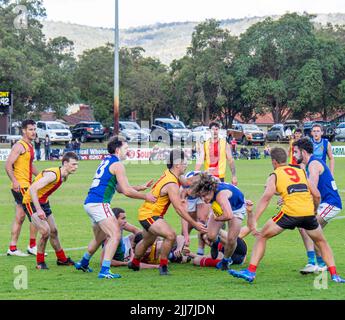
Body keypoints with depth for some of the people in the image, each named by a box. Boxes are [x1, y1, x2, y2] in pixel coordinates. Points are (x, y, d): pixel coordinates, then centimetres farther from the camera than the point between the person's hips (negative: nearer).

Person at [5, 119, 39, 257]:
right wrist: (14, 181, -29)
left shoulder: (30, 146, 17)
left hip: (26, 186, 9)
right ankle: (32, 246, -2)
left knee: (20, 218, 10)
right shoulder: (19, 146, -12)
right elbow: (8, 165, -19)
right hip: (20, 186, -9)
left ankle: (12, 248, 13)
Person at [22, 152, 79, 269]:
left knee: (54, 231, 16)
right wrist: (38, 210, -40)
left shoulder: (63, 176, 1)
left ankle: (62, 259, 32)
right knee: (45, 231, -19)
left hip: (43, 202, 9)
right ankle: (40, 262, -3)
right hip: (31, 202, -9)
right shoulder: (53, 174, -28)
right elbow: (32, 189, -36)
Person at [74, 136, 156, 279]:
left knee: (100, 237, 26)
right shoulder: (117, 164, -9)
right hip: (99, 203, -10)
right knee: (115, 235, -14)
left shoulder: (106, 161, 20)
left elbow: (120, 188, 25)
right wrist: (145, 197, 1)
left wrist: (142, 187, 23)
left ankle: (83, 263, 42)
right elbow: (127, 191, -11)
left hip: (90, 203, 10)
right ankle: (104, 270, -22)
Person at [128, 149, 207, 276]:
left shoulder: (168, 173, -2)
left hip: (146, 212, 10)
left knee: (148, 241, 31)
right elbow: (179, 208, -28)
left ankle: (134, 263, 55)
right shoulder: (172, 184, -28)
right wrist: (194, 224, -24)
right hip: (149, 216, -10)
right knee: (171, 235, -28)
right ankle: (163, 265, -13)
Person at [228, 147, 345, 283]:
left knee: (262, 237, 12)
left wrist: (253, 221, -12)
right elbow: (317, 195, 15)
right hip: (308, 213, 3)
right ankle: (334, 275, 17)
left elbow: (266, 197, -6)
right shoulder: (301, 172, 21)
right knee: (321, 242, 26)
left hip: (290, 212, -3)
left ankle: (251, 272, 3)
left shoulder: (274, 176, 10)